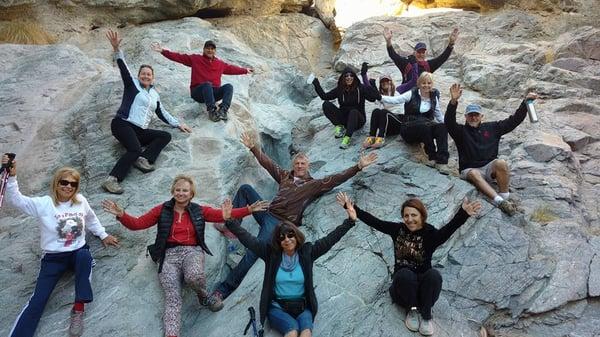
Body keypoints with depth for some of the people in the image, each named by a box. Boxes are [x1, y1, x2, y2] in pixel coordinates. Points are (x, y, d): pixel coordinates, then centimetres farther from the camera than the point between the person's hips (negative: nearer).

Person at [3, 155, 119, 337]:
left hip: (78, 253, 1)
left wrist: (103, 235, 20)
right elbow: (15, 200, -16)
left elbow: (91, 220, 20)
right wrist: (11, 177, -30)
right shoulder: (44, 204, -6)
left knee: (84, 255, -36)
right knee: (37, 300, -13)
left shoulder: (81, 201, 2)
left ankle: (78, 309, -26)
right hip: (53, 258, -1)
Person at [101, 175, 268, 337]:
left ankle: (204, 296, -1)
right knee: (172, 298, -19)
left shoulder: (199, 210, 10)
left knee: (194, 276, -34)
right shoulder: (162, 210, 8)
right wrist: (121, 214, -14)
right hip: (169, 254, 0)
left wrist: (249, 209, -4)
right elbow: (137, 224, 5)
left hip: (192, 251, 0)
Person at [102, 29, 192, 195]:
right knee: (136, 150, -32)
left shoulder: (154, 94, 23)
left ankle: (143, 159, -26)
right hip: (123, 124, -6)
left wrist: (178, 124, 22)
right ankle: (111, 179, -40)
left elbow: (162, 113, 28)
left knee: (166, 136, -11)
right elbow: (123, 68, -7)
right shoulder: (132, 84, 8)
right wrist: (116, 49, -21)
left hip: (140, 131, 7)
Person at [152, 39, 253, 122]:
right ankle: (212, 111, -48)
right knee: (207, 84, -37)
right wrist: (163, 51, -6)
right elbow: (178, 57, 3)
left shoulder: (220, 63, 17)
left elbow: (232, 68, 28)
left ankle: (223, 110, -42)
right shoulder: (195, 59, 8)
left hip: (213, 92, 3)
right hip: (197, 92, -3)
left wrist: (245, 70, 29)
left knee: (229, 86, -22)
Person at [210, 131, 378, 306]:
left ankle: (225, 288, -18)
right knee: (245, 189, -5)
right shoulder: (285, 176, 20)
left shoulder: (315, 184, 7)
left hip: (280, 223, -6)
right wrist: (252, 146, 25)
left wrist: (359, 166, -12)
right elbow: (267, 163, 25)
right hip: (267, 212, 6)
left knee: (252, 253, -22)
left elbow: (337, 178, -2)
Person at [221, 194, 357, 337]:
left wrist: (350, 221, -9)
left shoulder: (307, 251, 1)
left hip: (302, 306, 1)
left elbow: (330, 239, -2)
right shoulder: (271, 252, -1)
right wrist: (229, 221, -15)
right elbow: (248, 239, -6)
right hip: (277, 307, -1)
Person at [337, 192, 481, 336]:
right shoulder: (398, 229, 0)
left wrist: (463, 213, -50)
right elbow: (373, 221, -5)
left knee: (434, 275, -33)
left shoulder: (430, 234, -9)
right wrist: (352, 208, -15)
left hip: (423, 285, 0)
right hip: (402, 283, 1)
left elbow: (449, 229, -30)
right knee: (405, 274, -33)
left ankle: (426, 315, -13)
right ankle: (412, 310, -8)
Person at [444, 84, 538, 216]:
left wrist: (525, 102, 0)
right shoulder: (461, 131, 2)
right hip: (469, 170, -2)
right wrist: (453, 101, -35)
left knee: (501, 163, -31)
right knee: (474, 174, -38)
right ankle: (500, 201, -45)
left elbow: (514, 120, 12)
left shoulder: (492, 127, 14)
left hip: (490, 167, 3)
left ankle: (504, 197, -23)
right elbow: (449, 122, -18)